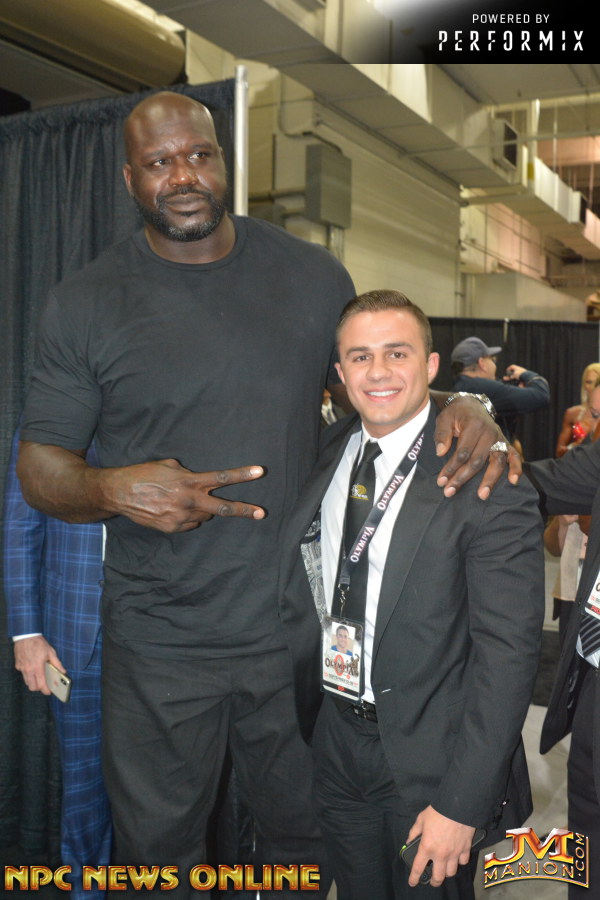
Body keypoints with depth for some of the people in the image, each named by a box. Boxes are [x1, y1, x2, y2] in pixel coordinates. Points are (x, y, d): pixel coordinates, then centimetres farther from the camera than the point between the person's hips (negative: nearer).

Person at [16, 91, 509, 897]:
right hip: (161, 646, -1)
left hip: (301, 628, 2)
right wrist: (114, 490, -23)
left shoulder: (313, 275, 0)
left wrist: (461, 412, -9)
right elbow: (40, 463, -2)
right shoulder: (84, 304, -5)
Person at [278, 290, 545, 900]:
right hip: (333, 738, 5)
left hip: (428, 755, -4)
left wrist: (462, 803, -18)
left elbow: (507, 650, -19)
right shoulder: (325, 456, 0)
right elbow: (298, 595, 7)